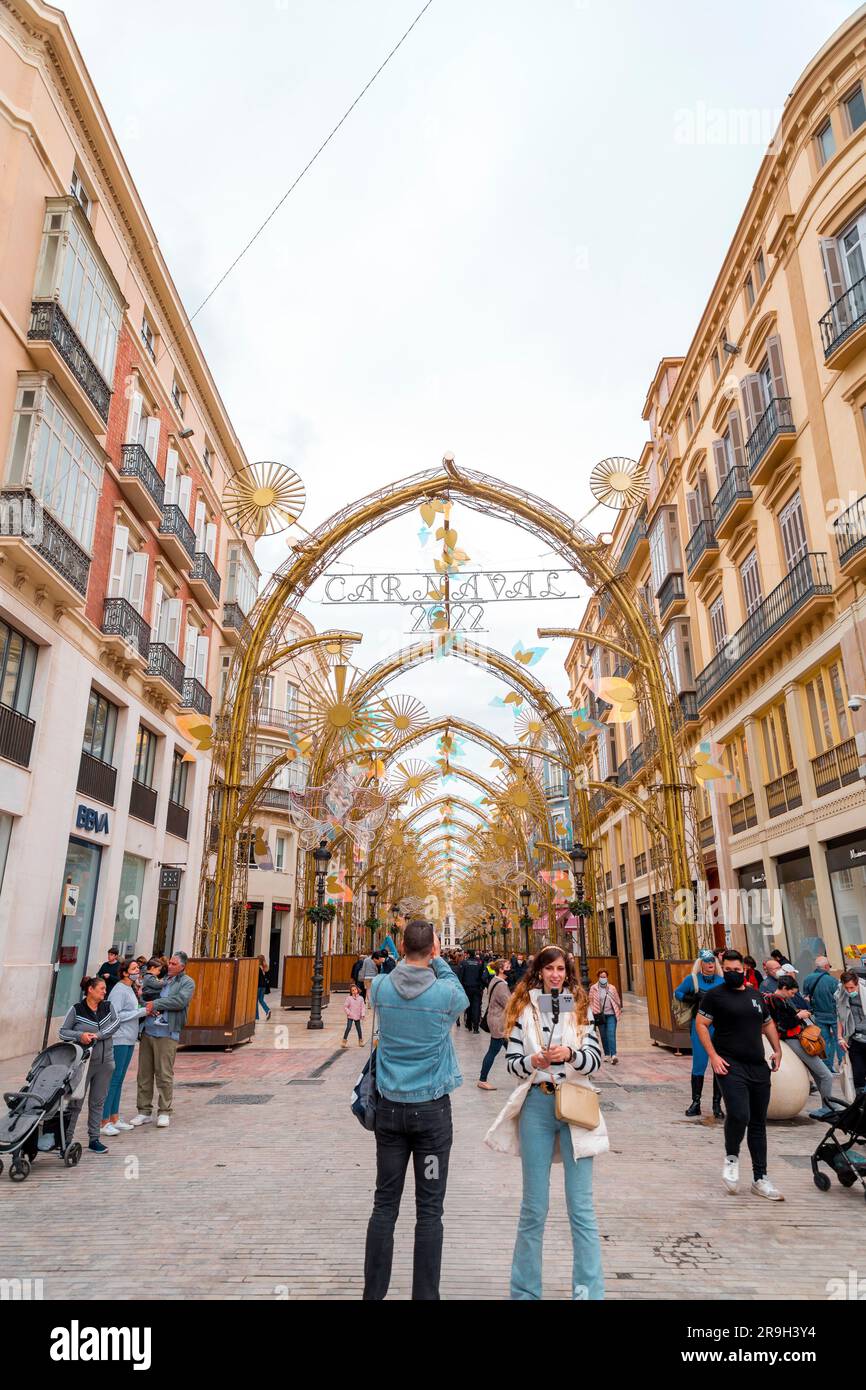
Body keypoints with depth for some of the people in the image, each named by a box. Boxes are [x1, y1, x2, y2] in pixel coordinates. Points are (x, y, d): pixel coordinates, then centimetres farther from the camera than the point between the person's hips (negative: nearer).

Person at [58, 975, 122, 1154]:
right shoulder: (76, 1009, -4)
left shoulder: (108, 1006, 6)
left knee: (98, 1102, 10)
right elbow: (63, 1032, -3)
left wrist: (98, 1035, -19)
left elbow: (115, 1023, -7)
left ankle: (94, 1139, 19)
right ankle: (66, 1140, 11)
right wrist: (79, 1035, -19)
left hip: (105, 1063, 4)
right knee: (76, 1102, 0)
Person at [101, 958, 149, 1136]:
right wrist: (142, 1011, -18)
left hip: (129, 1040, 9)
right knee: (112, 1079, -4)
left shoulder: (131, 989, 14)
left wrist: (145, 1010, 1)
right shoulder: (119, 990, -13)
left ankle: (114, 1118, 21)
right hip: (119, 1040, -9)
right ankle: (103, 1122, 2)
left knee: (119, 1079, 14)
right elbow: (116, 1015, -20)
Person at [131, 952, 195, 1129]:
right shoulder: (162, 980, 17)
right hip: (148, 1030, 5)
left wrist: (155, 1004, -11)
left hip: (167, 1033, -5)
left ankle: (164, 1112, 8)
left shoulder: (187, 982, 1)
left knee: (164, 1075, -3)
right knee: (144, 1073, 8)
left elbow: (179, 1001, -14)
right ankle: (144, 1111, 18)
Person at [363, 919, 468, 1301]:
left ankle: (373, 1293, 21)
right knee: (429, 1210, 7)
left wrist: (409, 958, 12)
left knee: (385, 1204, 12)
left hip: (390, 1108, 3)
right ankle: (425, 1294, 14)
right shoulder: (446, 993, -15)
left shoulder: (381, 988, -8)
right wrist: (437, 959, 10)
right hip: (432, 1110, -2)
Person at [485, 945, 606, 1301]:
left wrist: (570, 1054, -22)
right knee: (534, 1206, 10)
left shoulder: (581, 1008, 5)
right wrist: (532, 1062, -20)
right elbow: (511, 1061, 1)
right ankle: (525, 1292, 25)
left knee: (581, 1206, 3)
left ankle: (590, 1291, 15)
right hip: (537, 1105, 0)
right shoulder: (524, 1009, 3)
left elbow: (595, 1059, -3)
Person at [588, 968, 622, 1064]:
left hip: (611, 1014, 0)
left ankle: (613, 1055, -17)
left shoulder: (612, 988, 6)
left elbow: (617, 1001, 14)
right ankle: (607, 1054, 22)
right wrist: (593, 1013, -5)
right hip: (600, 1015, 0)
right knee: (603, 1036, 9)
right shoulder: (593, 988, 1)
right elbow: (591, 1001, 1)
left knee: (611, 1034, -12)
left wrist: (618, 1011, 10)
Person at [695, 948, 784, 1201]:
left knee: (758, 1123, 10)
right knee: (739, 1115, -21)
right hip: (730, 1066, -5)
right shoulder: (714, 995, -4)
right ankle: (732, 1157, 7)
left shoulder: (757, 996, 13)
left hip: (759, 1067, 6)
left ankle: (760, 1179, 21)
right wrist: (713, 1056, -15)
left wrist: (777, 1050, 11)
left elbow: (768, 1023, 25)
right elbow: (701, 1024, -6)